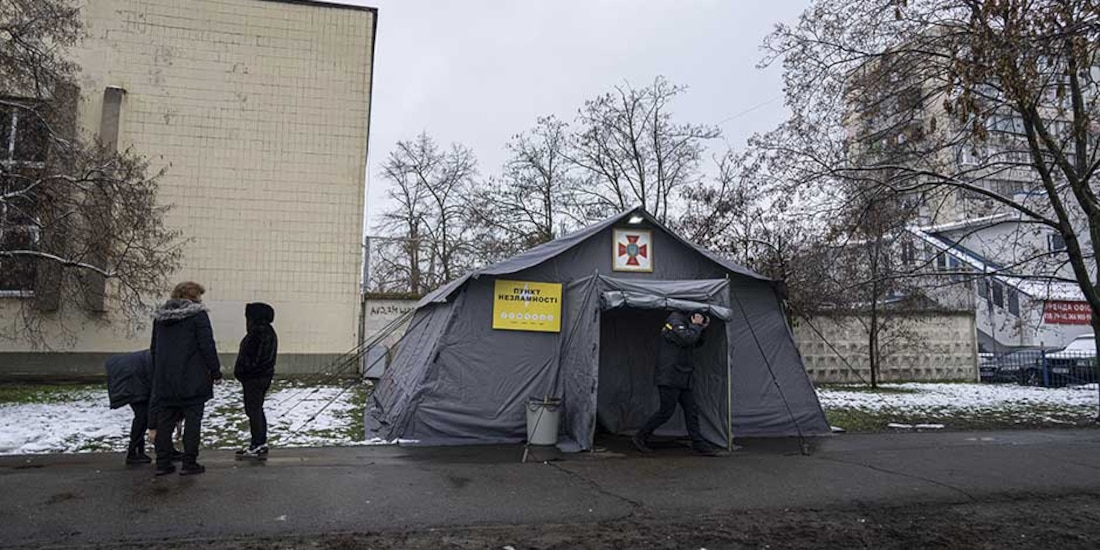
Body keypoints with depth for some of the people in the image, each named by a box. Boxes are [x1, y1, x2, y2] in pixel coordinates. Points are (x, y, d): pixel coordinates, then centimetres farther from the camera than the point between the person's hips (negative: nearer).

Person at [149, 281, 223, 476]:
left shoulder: (160, 316, 13)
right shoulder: (198, 314, -9)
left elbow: (154, 348, 19)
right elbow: (207, 345, -13)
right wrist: (215, 370, -5)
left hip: (164, 379, 6)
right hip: (192, 379, -6)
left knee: (164, 420, 11)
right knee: (192, 419, 0)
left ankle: (163, 462, 14)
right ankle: (189, 463, 1)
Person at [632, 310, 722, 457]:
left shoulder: (685, 323, 18)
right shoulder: (675, 321, -14)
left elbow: (695, 343, 21)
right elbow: (687, 338, -28)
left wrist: (702, 328, 7)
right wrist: (696, 326, -13)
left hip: (682, 379, 10)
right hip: (669, 378, -10)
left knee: (691, 410, 7)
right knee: (666, 411, -7)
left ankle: (698, 444, 12)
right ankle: (640, 437, 5)